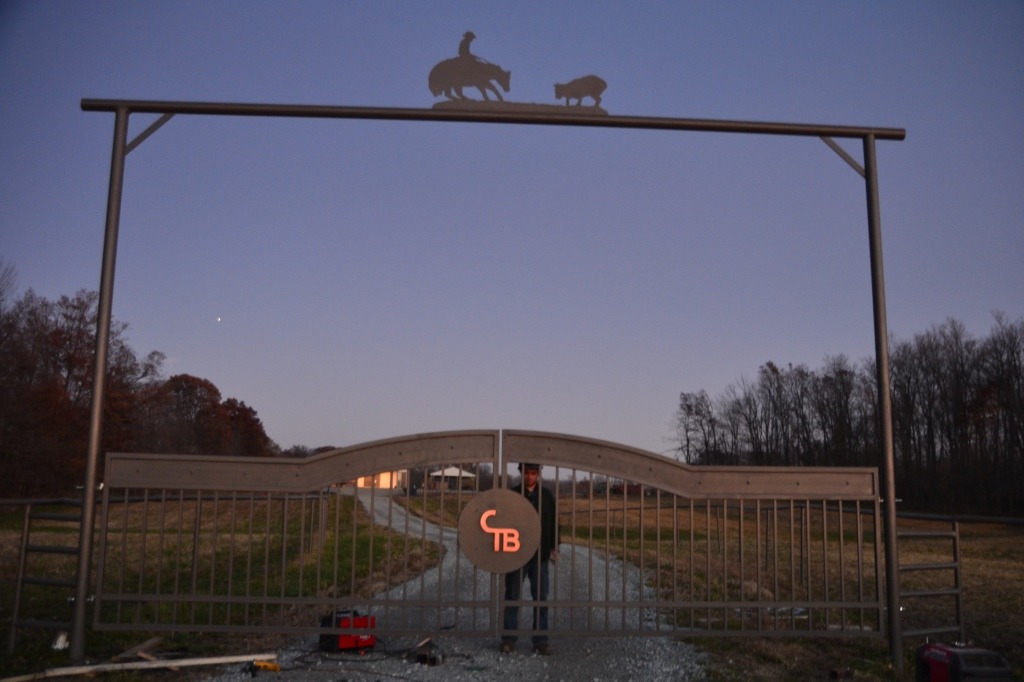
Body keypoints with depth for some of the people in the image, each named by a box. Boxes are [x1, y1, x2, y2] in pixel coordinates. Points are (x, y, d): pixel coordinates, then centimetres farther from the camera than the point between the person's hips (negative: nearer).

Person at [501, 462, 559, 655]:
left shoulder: (547, 496, 5)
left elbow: (554, 523, 9)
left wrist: (554, 548, 4)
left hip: (540, 555, 1)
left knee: (541, 598, 3)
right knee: (512, 597, 5)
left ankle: (540, 640, 9)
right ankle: (509, 639, 14)